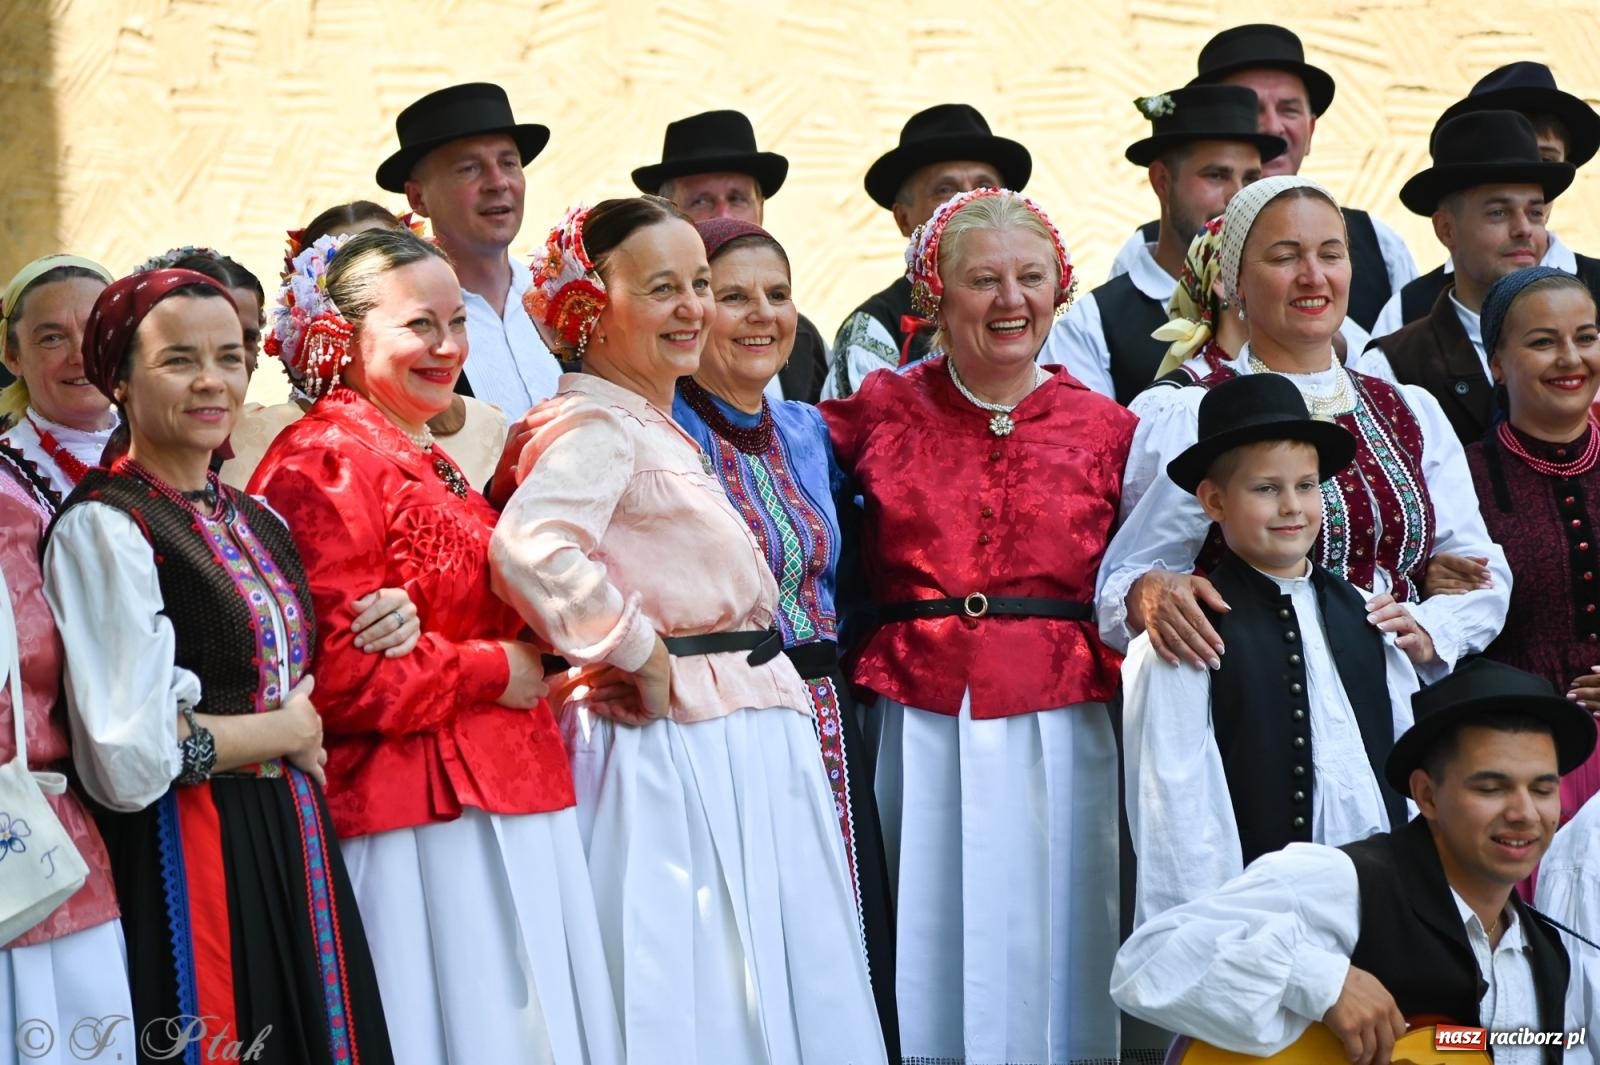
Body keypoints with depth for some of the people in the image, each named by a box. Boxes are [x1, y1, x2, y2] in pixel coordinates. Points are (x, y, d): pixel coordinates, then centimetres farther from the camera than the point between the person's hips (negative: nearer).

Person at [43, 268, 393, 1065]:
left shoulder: (256, 522, 12)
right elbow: (132, 757, -21)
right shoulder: (105, 528, -13)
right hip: (187, 860, -8)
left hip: (293, 847, 8)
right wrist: (285, 734, -6)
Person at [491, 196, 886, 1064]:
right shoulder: (595, 425, -13)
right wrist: (638, 653, -22)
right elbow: (528, 546, -32)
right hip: (675, 754, -10)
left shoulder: (657, 428, 17)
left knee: (778, 982, 12)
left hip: (750, 745, 10)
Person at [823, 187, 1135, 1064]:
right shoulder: (879, 414, 4)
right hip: (918, 729, 0)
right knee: (928, 972, 4)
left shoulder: (1105, 430, 5)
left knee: (1051, 969, 4)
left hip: (1056, 731, 0)